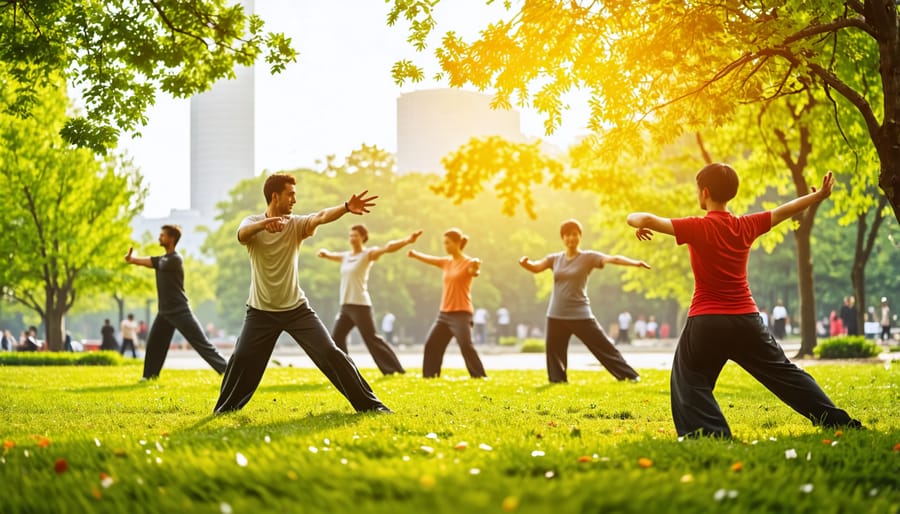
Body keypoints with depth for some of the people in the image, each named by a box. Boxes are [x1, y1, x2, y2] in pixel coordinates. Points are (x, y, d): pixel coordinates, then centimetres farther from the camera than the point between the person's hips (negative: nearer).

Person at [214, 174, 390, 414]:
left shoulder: (296, 225, -5)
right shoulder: (253, 223, -6)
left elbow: (321, 216, -26)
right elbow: (242, 233, -32)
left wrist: (345, 207, -48)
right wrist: (264, 223, -55)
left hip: (297, 309, 0)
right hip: (261, 311, 0)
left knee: (330, 353, -7)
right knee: (241, 358, -5)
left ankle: (368, 403, -1)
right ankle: (224, 409, 20)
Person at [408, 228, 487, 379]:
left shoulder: (468, 263, -9)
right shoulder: (446, 262, 12)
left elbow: (475, 272, -30)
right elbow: (429, 259, 18)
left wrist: (476, 268, -52)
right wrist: (415, 254, 3)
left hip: (461, 314, -8)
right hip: (444, 313, 8)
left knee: (466, 346, -19)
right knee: (431, 344, 8)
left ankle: (479, 377, -15)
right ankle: (429, 376, 19)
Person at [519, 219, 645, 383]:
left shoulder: (588, 257, -5)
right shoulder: (555, 258, 8)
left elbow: (612, 259, -19)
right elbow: (535, 267, -2)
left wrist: (635, 262, -34)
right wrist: (525, 263, -26)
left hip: (580, 315, -4)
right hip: (556, 315, 4)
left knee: (603, 346, -3)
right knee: (554, 350, 11)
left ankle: (629, 375, 5)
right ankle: (558, 380, 28)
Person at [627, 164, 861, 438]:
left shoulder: (698, 228, -10)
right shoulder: (747, 226, 4)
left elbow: (647, 220, -17)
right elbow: (783, 211, 19)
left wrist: (636, 220, 7)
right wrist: (819, 195, 34)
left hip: (706, 323, -5)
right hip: (747, 320, 5)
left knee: (689, 384, 7)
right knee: (786, 374, 14)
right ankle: (840, 422, 16)